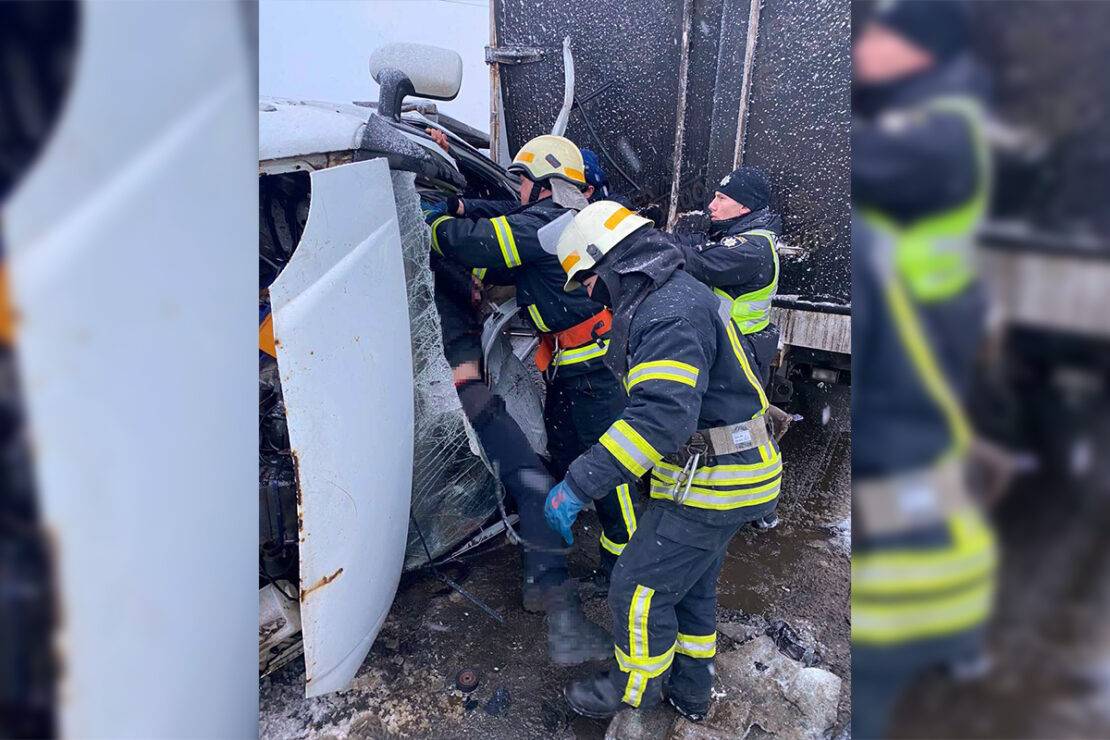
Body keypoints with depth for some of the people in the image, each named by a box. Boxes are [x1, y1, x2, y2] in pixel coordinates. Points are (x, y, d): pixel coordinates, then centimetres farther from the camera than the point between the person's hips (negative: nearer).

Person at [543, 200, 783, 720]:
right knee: (691, 586, 23)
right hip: (726, 473, 11)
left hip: (712, 484, -11)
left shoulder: (670, 312, -25)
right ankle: (690, 692, 41)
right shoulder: (676, 295, 12)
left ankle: (636, 688, 28)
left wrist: (579, 485, -34)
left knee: (640, 588, 4)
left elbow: (662, 415, -36)